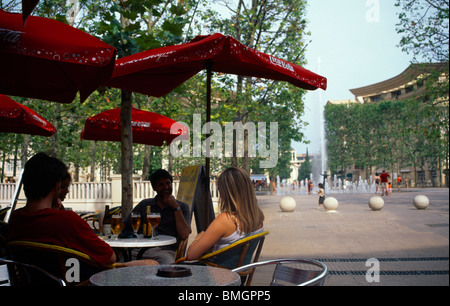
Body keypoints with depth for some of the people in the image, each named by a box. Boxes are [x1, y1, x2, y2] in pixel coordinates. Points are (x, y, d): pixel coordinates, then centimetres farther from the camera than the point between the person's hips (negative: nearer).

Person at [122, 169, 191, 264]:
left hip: (165, 250, -2)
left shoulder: (182, 207, 14)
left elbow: (184, 235, -1)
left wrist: (176, 207, 0)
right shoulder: (145, 204, 22)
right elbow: (124, 226, 18)